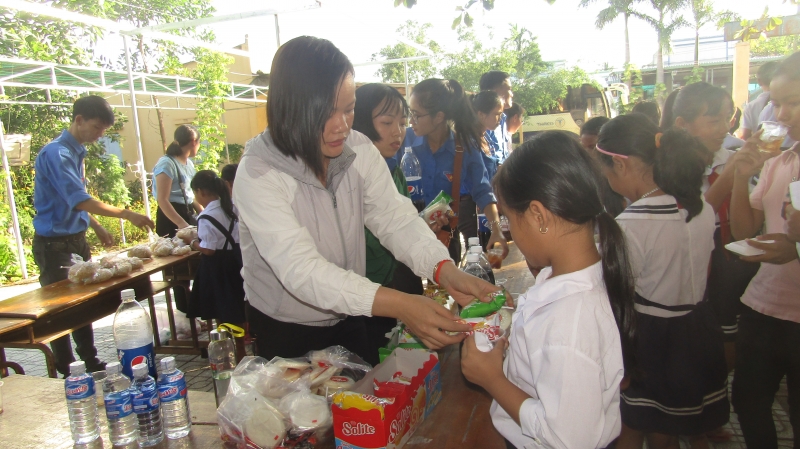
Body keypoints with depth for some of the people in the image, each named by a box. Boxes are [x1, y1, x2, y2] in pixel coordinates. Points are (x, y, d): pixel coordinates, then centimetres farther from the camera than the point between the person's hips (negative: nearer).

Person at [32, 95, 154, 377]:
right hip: (54, 244, -9)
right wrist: (126, 214, -29)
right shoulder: (56, 154, -19)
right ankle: (65, 374, 12)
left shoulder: (77, 152, 9)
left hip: (76, 239, 9)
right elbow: (79, 201, -27)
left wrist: (97, 228, 17)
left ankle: (92, 364, 28)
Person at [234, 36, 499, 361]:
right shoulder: (258, 173, -26)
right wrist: (399, 305, -47)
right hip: (283, 333, -5)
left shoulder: (359, 150, -10)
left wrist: (446, 271, -37)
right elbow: (300, 269, -36)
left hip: (348, 320, 5)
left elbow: (396, 218, -17)